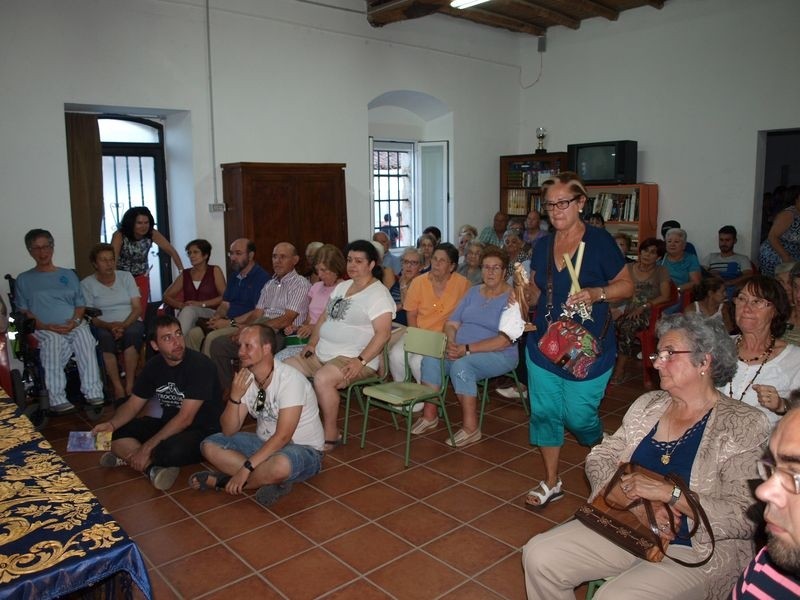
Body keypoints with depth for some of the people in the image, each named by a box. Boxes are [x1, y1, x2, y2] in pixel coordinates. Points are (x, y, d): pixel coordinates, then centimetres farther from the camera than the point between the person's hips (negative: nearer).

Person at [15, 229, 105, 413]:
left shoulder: (68, 275, 24)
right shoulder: (24, 279, 18)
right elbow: (24, 311, 9)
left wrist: (74, 321, -6)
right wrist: (45, 326, -9)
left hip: (75, 325, 2)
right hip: (45, 330, -1)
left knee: (85, 339, -33)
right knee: (53, 342, -37)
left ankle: (93, 393, -38)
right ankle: (57, 400, -40)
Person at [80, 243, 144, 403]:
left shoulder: (126, 277, 9)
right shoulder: (87, 284, 5)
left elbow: (137, 308, 2)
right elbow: (90, 317, -1)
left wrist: (124, 325, -17)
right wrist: (110, 326, -21)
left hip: (131, 323, 1)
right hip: (104, 326, 0)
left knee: (131, 333, -35)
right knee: (105, 337, -36)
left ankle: (129, 386, -32)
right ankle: (118, 389, -34)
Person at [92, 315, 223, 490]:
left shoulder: (199, 365, -21)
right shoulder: (154, 365, 2)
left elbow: (185, 418, -24)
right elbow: (133, 404, 7)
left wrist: (147, 448, -25)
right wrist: (111, 424, -15)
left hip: (203, 430, -7)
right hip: (168, 425, 7)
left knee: (172, 450, -37)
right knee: (115, 434, -8)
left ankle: (127, 458, -9)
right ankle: (152, 468, -24)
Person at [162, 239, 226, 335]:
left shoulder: (215, 271, 11)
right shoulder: (185, 274, 22)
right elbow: (166, 296, 17)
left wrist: (201, 304, -11)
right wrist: (180, 305, -5)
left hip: (210, 313, -3)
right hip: (186, 314, 3)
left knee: (189, 310, -36)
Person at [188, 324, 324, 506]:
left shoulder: (289, 379, -24)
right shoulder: (245, 379, -2)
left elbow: (283, 437, -27)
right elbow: (229, 431, -4)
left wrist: (246, 468, -30)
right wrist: (235, 396, -20)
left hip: (303, 450, -7)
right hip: (265, 443, 7)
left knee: (280, 465, -40)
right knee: (209, 445, -7)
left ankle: (225, 480, -13)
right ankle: (271, 481, -14)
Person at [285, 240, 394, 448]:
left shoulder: (378, 294, -11)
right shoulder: (342, 286, 16)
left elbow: (383, 333, -19)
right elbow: (324, 317, 21)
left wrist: (360, 361, -26)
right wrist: (312, 343, 7)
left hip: (353, 358, -9)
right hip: (322, 354, 9)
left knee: (322, 379, -33)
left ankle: (331, 435, -14)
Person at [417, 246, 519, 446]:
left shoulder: (512, 298, -8)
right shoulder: (473, 292, 13)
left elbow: (505, 340, -18)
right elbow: (451, 323, 11)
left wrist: (467, 349, -22)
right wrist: (451, 343, -12)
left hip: (499, 355, -6)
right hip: (462, 350, 6)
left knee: (461, 365, -33)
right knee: (430, 359, -18)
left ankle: (470, 428, -21)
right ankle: (430, 415, -5)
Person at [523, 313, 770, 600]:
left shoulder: (744, 426, -10)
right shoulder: (648, 404, 6)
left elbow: (745, 518, -17)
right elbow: (600, 457, 3)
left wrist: (669, 493, -25)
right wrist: (638, 501, -14)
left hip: (695, 553, -5)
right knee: (539, 556, -10)